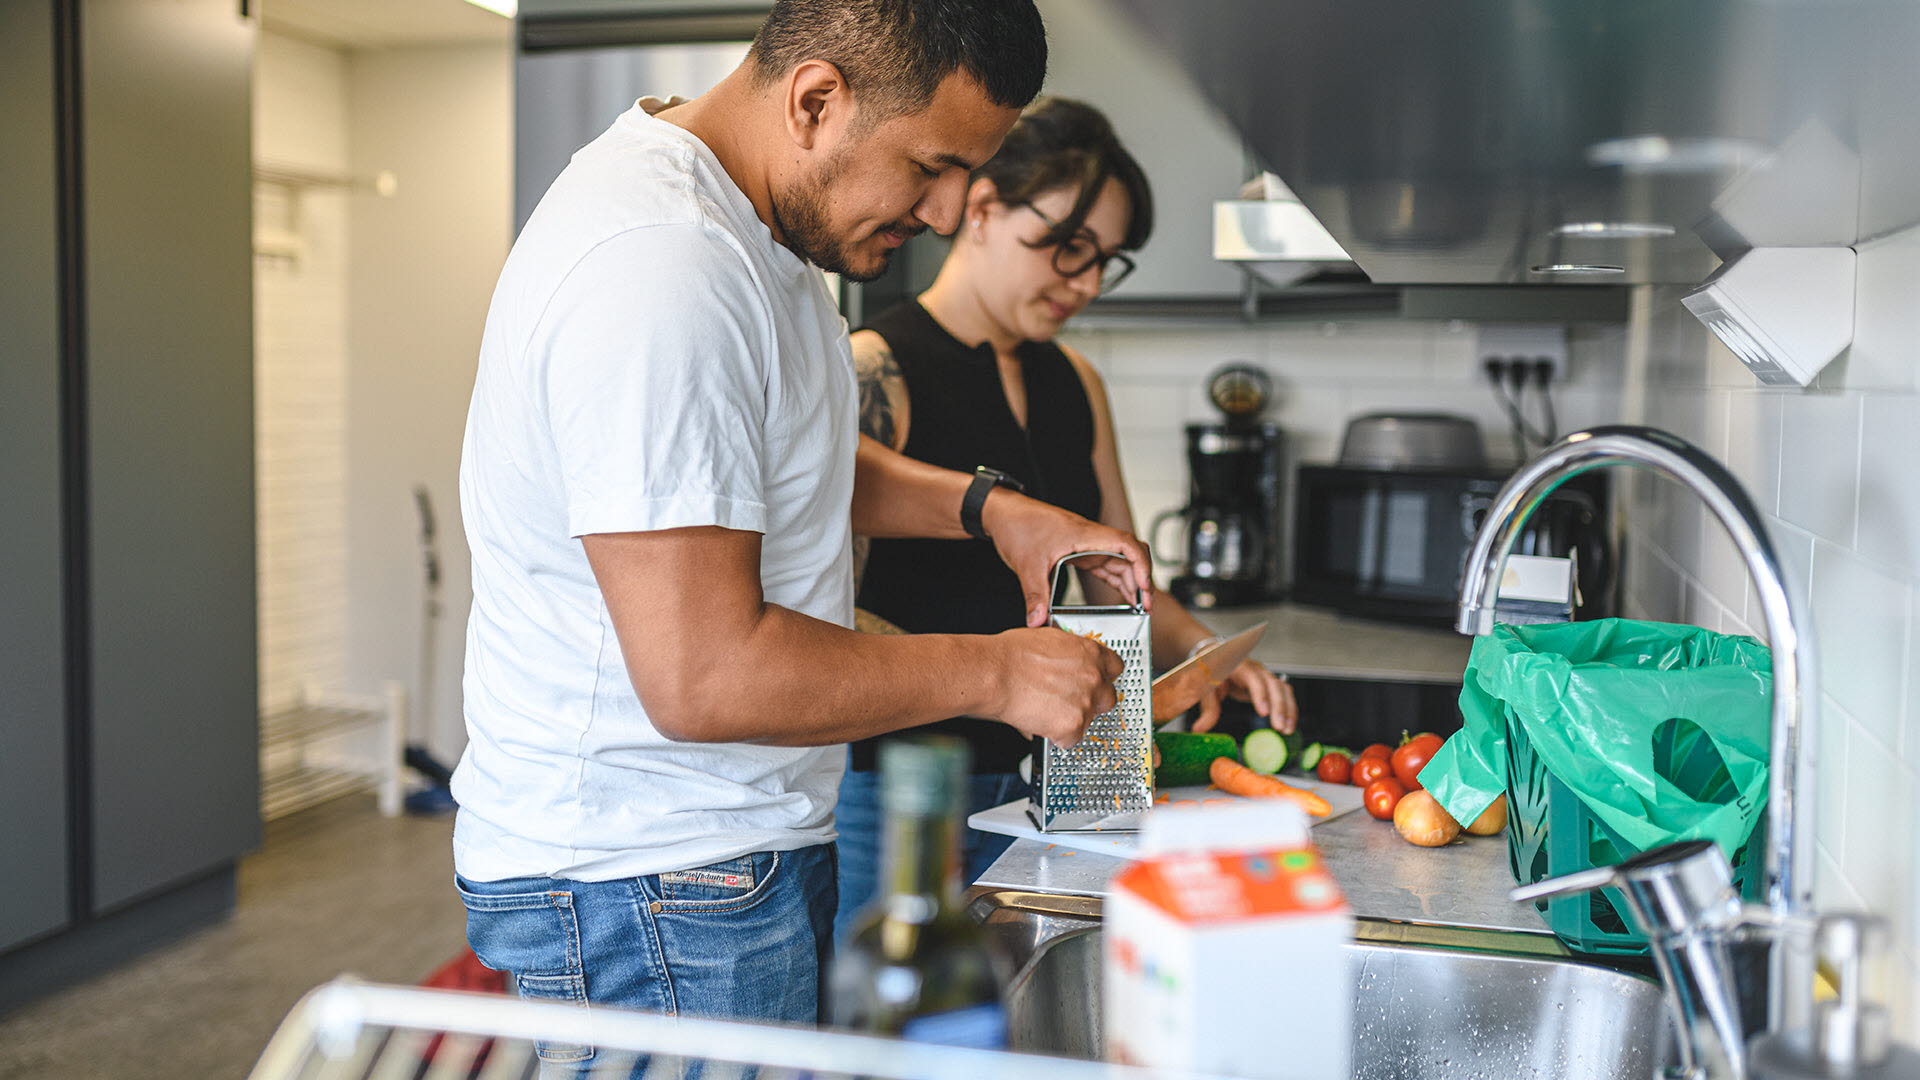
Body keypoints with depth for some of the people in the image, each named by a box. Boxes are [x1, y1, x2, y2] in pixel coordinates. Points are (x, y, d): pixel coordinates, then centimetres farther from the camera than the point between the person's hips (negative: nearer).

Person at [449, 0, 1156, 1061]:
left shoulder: (746, 220, 8)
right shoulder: (659, 269, -26)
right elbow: (703, 677, -29)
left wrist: (984, 506, 8)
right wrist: (996, 672, -17)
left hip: (727, 846, 10)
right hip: (645, 893, -10)